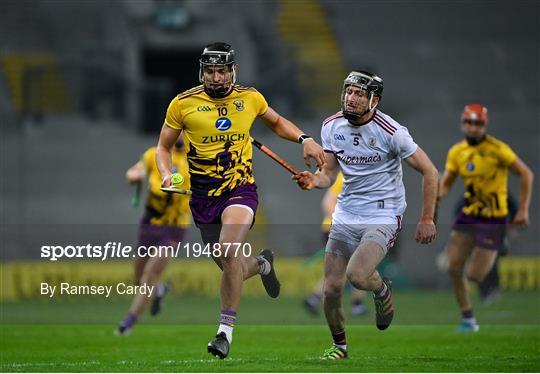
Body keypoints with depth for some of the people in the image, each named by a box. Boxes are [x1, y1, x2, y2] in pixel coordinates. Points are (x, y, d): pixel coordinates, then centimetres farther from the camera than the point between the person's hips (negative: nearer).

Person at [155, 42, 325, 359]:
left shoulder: (250, 98, 3)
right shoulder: (183, 104, -2)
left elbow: (276, 122, 24)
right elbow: (164, 146, 10)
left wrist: (305, 139, 7)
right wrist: (167, 175, -10)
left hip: (241, 190, -1)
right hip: (203, 198, 2)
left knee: (228, 250, -28)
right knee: (232, 268, 7)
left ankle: (226, 330, -20)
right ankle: (262, 264, 46)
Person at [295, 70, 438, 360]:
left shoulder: (390, 132, -16)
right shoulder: (332, 126, 1)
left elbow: (429, 171, -8)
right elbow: (330, 173, 11)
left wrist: (427, 219, -7)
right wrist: (314, 181, -13)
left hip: (383, 218, -5)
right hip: (345, 216, 5)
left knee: (357, 275, -27)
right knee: (331, 289, -1)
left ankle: (382, 290, 9)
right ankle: (339, 344, 24)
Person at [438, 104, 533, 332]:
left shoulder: (497, 149, -13)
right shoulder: (456, 152, 5)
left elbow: (526, 174, -8)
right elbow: (445, 183, 8)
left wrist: (523, 210, -11)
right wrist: (436, 195, -16)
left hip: (493, 219, -5)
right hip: (468, 216, 5)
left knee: (475, 275, -10)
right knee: (454, 268, -5)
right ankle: (467, 318, 10)